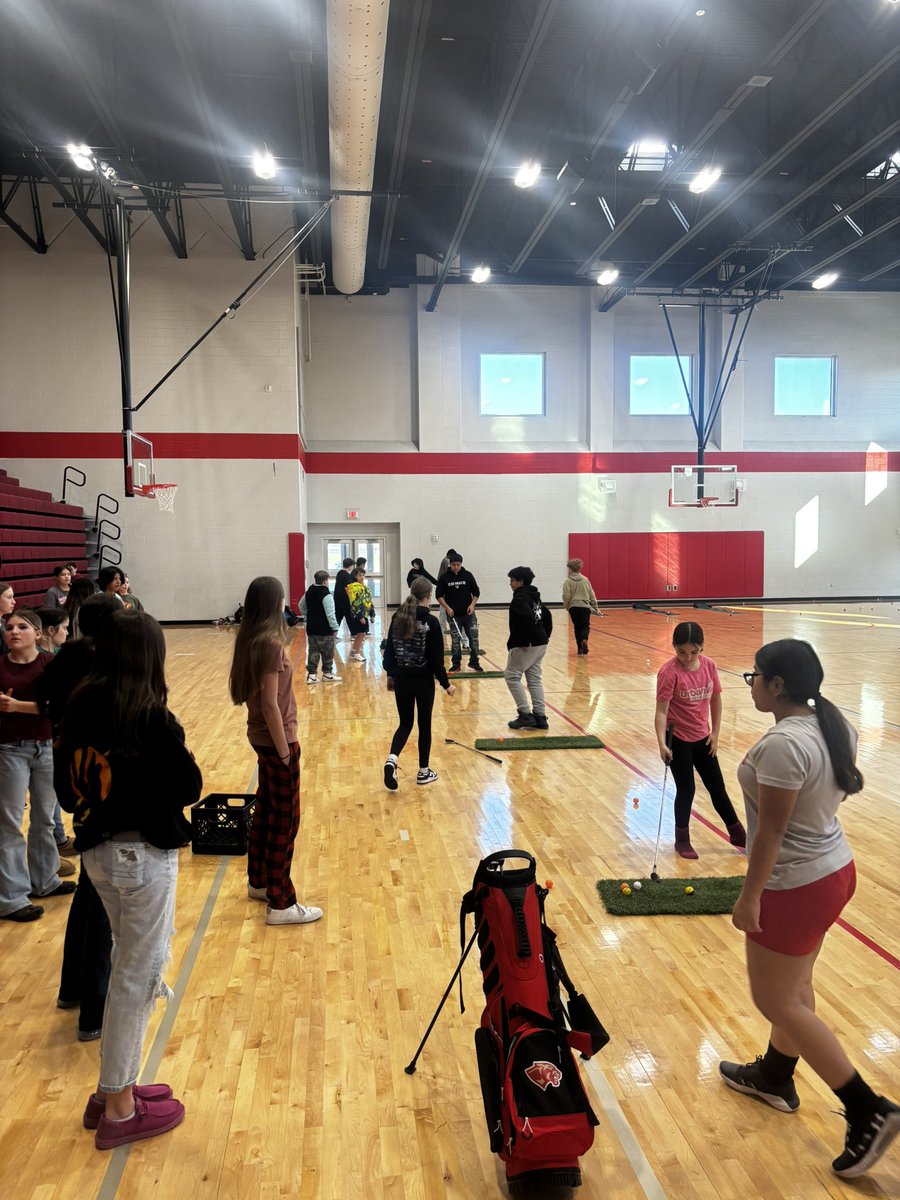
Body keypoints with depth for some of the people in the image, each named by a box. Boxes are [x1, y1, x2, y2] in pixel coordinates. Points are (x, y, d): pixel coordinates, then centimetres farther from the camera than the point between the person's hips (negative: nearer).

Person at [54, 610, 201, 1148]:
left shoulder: (80, 711, 0)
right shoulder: (154, 720, -21)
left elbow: (67, 790, 7)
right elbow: (190, 789, -13)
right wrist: (184, 757, 4)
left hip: (98, 851, 7)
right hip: (145, 856, -7)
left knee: (130, 967, 22)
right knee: (137, 977, 7)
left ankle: (114, 1089, 34)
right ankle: (119, 1111, 20)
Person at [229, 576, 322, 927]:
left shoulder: (250, 639, 5)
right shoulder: (270, 643, -22)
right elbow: (270, 704, -23)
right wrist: (284, 751, -17)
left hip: (260, 737, 9)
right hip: (276, 740, -9)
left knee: (265, 808, 21)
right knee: (285, 819, 0)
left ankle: (258, 881, 36)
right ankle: (280, 904, 9)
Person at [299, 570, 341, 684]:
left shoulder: (309, 592, 8)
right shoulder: (326, 595, -19)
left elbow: (301, 606, 22)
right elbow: (330, 614, -22)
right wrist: (335, 628, -15)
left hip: (311, 628, 7)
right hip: (324, 630, -7)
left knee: (313, 651, 11)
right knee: (327, 653, 6)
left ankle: (311, 674, 10)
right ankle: (327, 674, 14)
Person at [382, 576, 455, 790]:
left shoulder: (397, 617, -1)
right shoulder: (430, 622, -14)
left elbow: (389, 650, 5)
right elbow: (436, 658, -13)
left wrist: (391, 675, 17)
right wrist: (445, 683, -3)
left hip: (401, 680, 4)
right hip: (423, 681, -4)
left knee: (405, 723, 16)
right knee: (424, 725, 12)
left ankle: (392, 759, -8)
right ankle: (423, 772, 21)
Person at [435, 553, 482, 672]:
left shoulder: (468, 575, -1)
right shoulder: (444, 577, -3)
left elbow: (476, 592, 6)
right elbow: (439, 595, 0)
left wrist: (472, 604, -10)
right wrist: (447, 608, -12)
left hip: (468, 614, 1)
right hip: (453, 615, -1)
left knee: (474, 638, 0)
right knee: (455, 640, 5)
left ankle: (474, 662, 12)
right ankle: (456, 663, 16)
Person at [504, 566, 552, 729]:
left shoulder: (520, 598, -14)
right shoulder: (534, 596, 15)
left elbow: (528, 617, -29)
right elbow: (547, 615, 20)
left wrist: (526, 640, -24)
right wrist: (545, 635, 19)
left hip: (524, 646, -9)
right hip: (540, 644, 9)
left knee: (512, 676, 1)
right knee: (535, 679, 12)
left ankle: (525, 714, -2)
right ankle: (540, 717, 11)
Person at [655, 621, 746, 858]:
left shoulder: (709, 665, -7)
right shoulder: (669, 672, -22)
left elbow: (715, 699, 5)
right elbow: (661, 711, -23)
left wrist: (715, 732, 5)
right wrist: (662, 744, -31)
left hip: (702, 738, 5)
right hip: (678, 740, -5)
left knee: (717, 787, 16)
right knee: (686, 789, 5)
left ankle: (737, 834, 34)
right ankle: (682, 840, 24)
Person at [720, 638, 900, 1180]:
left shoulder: (782, 744, -29)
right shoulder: (836, 725, -1)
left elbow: (770, 831, -25)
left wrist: (749, 897, -16)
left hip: (796, 887, -9)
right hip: (835, 868, 9)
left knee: (777, 1001, 7)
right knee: (795, 983, 24)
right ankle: (775, 1077, 43)